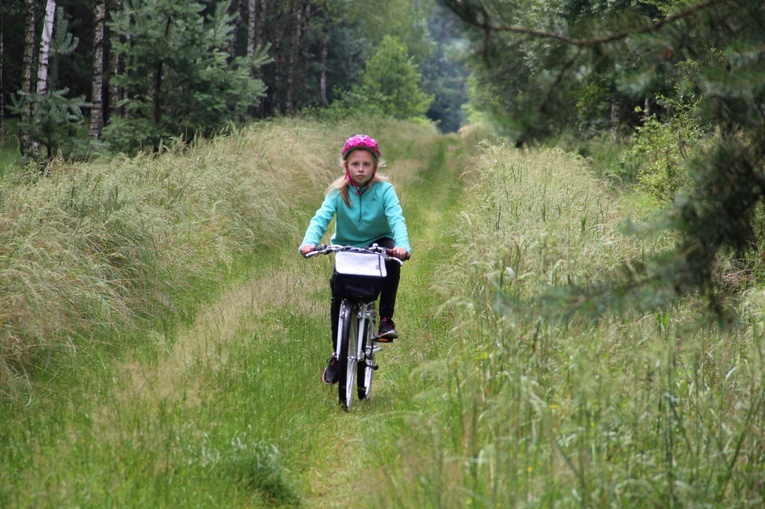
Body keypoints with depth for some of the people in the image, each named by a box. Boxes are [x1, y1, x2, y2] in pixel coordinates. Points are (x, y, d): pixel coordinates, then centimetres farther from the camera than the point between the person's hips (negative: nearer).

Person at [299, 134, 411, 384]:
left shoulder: (384, 190, -11)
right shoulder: (338, 192, -8)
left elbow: (396, 218, -26)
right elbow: (321, 218, -21)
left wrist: (402, 245, -47)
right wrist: (309, 242, -43)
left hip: (377, 245, -1)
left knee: (392, 264, -35)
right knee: (338, 295, -16)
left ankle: (386, 319, -20)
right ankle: (337, 354, 0)